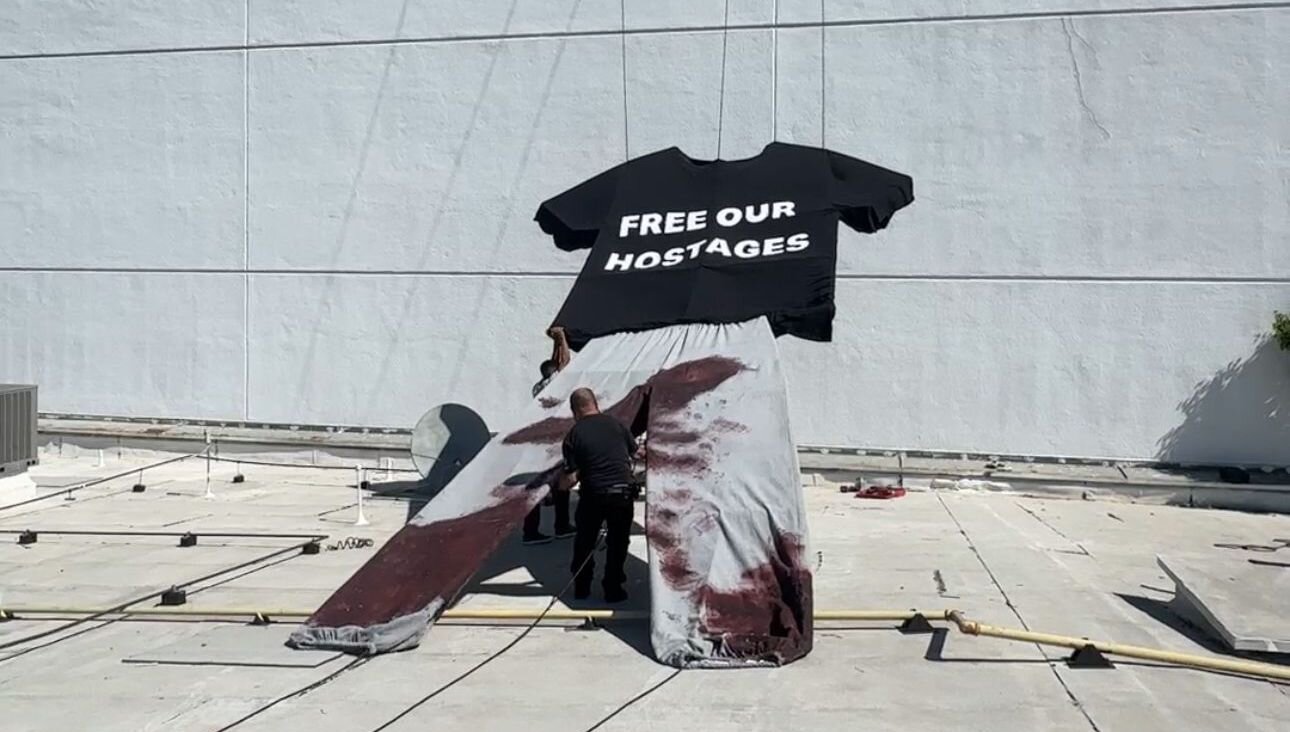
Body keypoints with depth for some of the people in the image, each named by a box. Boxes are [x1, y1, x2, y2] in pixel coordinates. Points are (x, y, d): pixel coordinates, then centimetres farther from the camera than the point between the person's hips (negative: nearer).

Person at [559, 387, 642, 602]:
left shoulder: (573, 435, -4)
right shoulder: (616, 424, 2)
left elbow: (571, 478, -7)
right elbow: (636, 453, 16)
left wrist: (562, 485, 15)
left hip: (593, 495, -1)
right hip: (623, 492, 1)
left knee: (584, 542, 22)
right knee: (617, 543, 19)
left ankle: (581, 587, 31)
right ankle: (613, 589, 22)